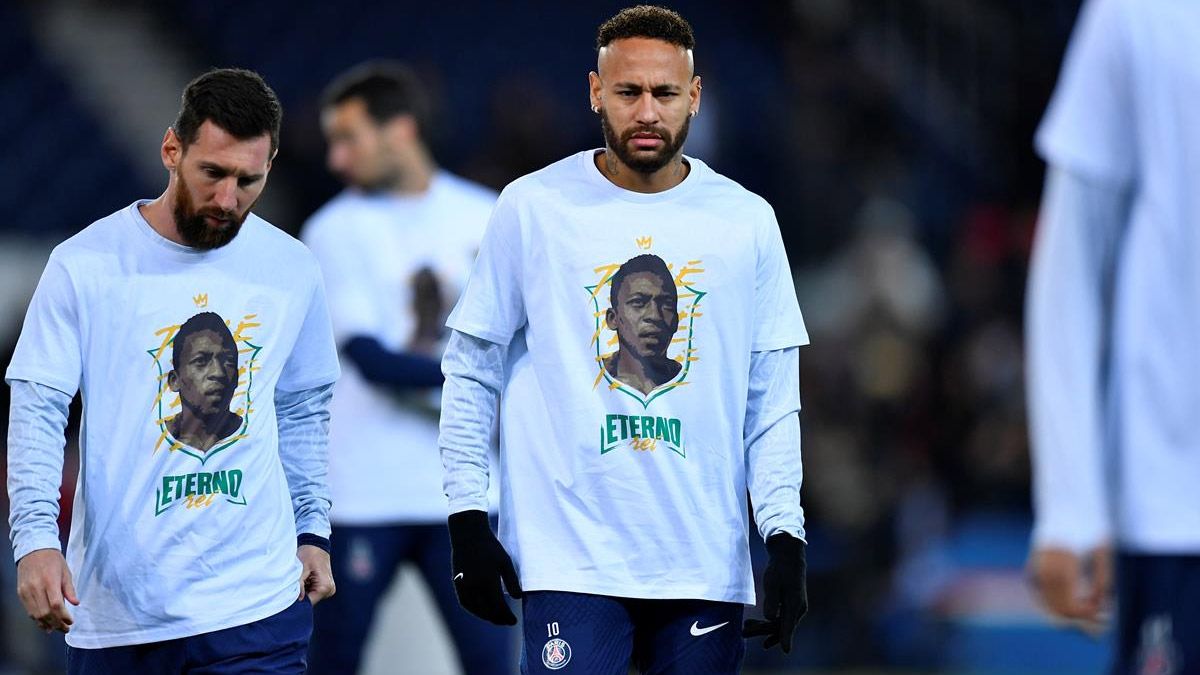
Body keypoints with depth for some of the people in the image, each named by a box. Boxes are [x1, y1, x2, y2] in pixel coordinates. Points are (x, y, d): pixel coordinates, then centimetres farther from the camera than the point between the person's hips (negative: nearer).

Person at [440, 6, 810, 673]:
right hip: (570, 560, -2)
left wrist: (786, 538, 0)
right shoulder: (532, 208, 1)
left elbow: (772, 400, 8)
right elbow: (470, 373, 5)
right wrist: (467, 521, -1)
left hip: (707, 567, 2)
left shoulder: (747, 220, 6)